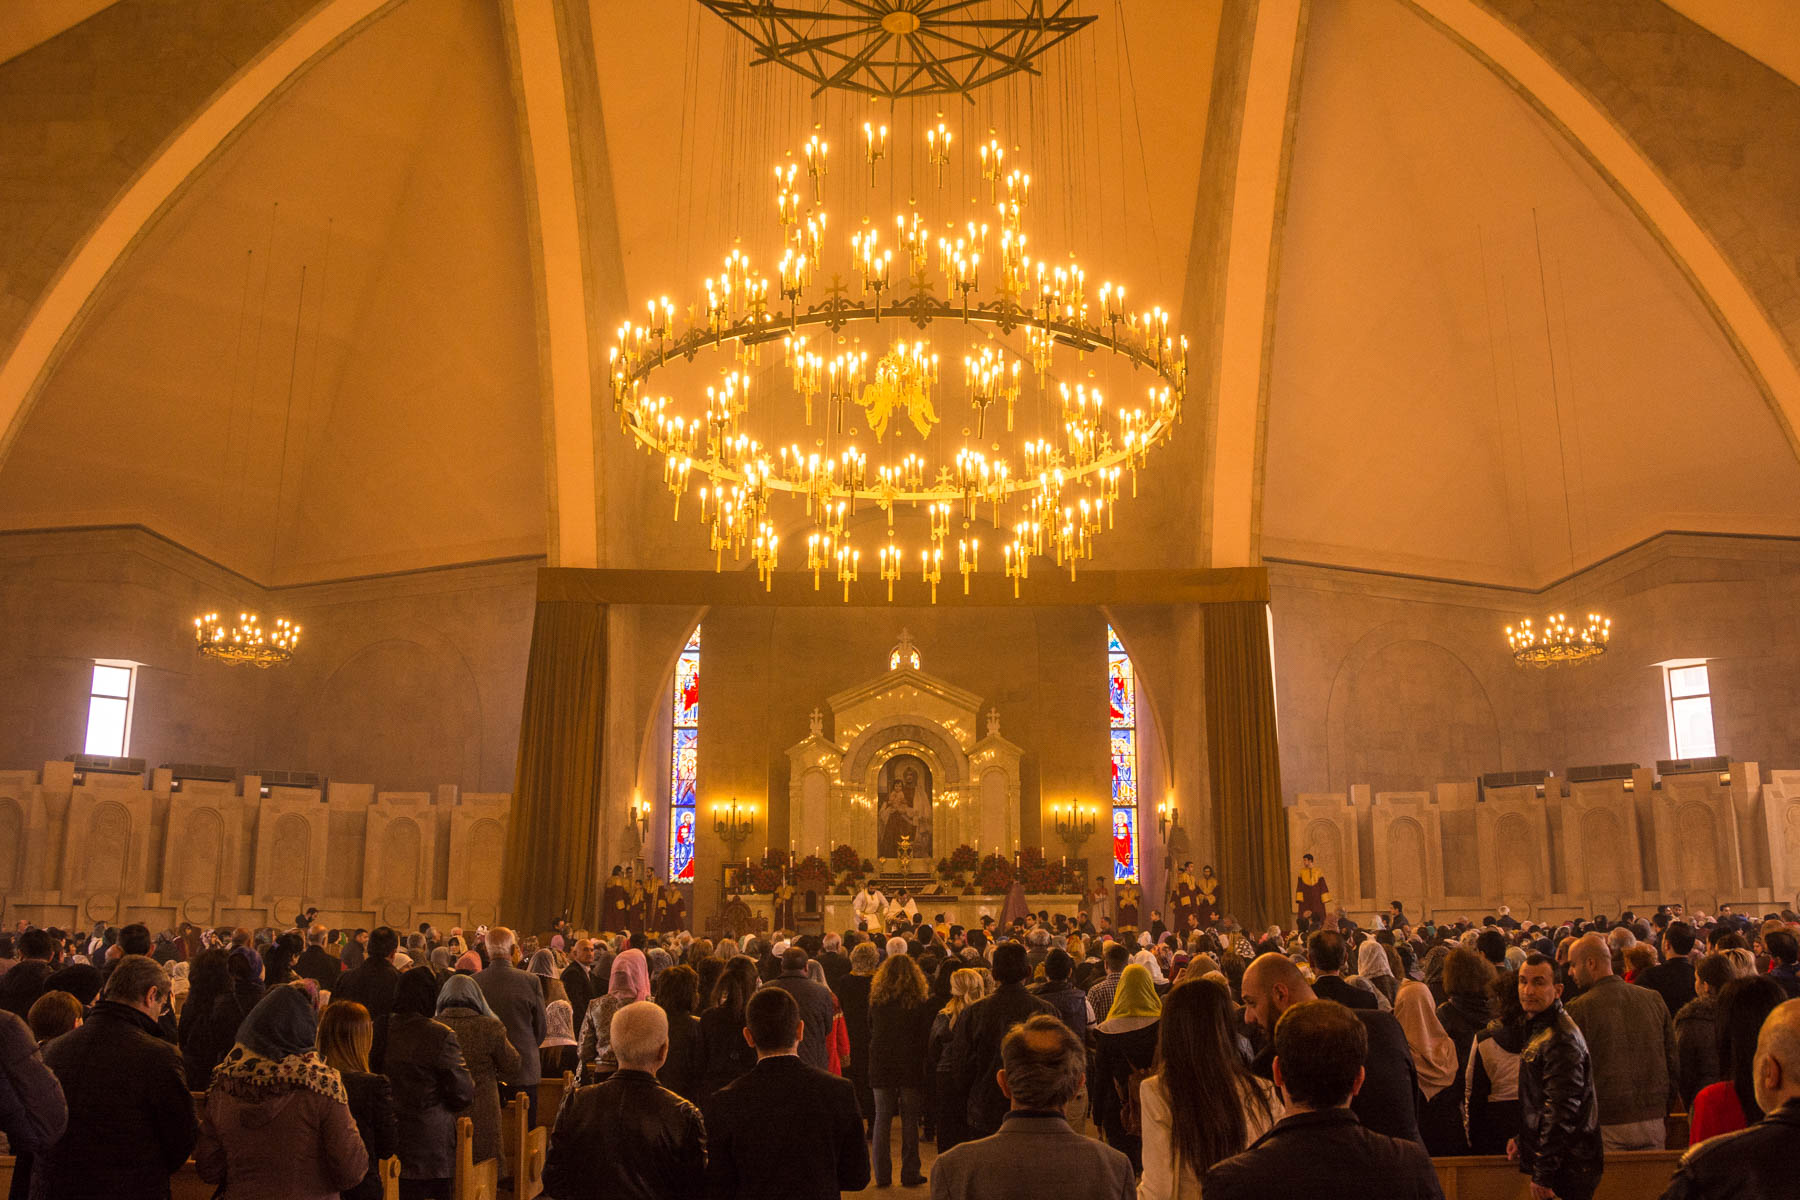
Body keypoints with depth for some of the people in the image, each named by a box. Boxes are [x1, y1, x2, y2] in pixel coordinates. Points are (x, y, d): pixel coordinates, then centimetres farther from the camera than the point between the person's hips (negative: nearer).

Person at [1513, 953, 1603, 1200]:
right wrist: (1521, 1139, 17)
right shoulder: (1538, 1028, 12)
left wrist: (1543, 1175, -21)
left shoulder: (1561, 1039, -20)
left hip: (1567, 1170, -10)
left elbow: (1561, 1111, -23)